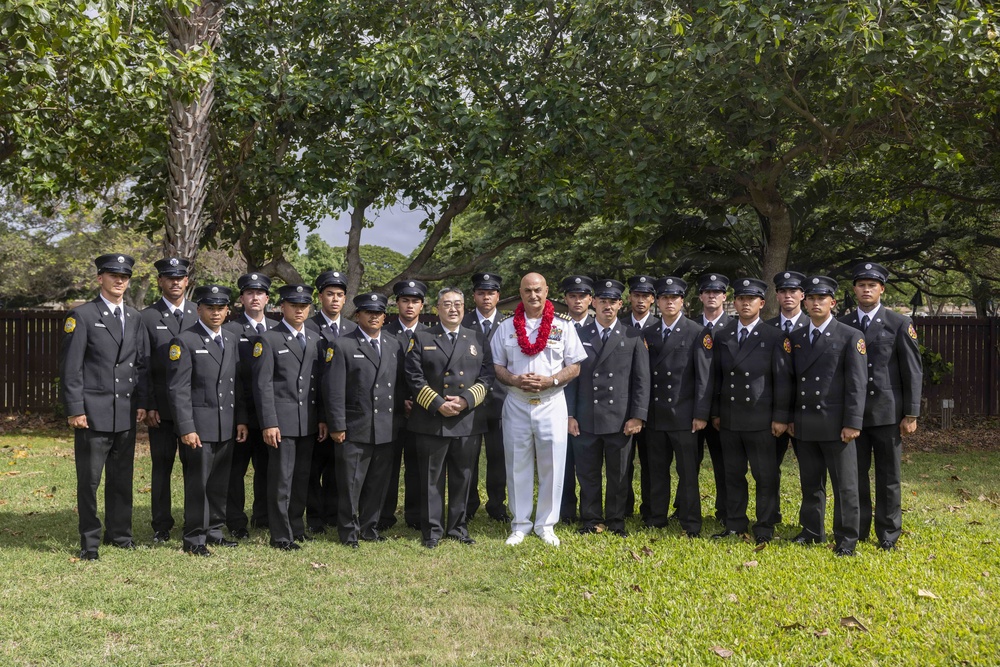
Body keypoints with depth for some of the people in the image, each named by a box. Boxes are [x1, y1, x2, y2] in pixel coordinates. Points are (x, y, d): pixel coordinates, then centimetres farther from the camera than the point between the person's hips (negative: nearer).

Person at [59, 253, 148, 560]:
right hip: (94, 413, -5)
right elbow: (70, 366, -6)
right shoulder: (82, 316, -3)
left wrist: (142, 402, 7)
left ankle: (119, 532, 22)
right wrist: (75, 409, -10)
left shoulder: (135, 318, 13)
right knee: (89, 479, 2)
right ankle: (89, 541, 11)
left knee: (122, 477, 10)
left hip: (126, 413, 5)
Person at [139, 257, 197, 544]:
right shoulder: (147, 317, 3)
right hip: (161, 408, -1)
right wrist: (148, 406, -6)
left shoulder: (200, 314, 9)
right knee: (161, 466, 5)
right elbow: (143, 366, 0)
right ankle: (161, 526, 15)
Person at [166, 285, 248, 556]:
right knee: (197, 483, 0)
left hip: (227, 426, 6)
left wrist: (241, 419, 9)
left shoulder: (232, 340, 13)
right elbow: (178, 390, -11)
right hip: (199, 425, -6)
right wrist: (186, 428, -16)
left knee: (220, 483, 12)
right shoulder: (184, 341, -7)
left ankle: (214, 531, 24)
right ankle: (194, 539, 10)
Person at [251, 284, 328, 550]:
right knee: (281, 479, -2)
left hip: (309, 422, 5)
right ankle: (281, 535, 7)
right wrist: (269, 423, -14)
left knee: (302, 477, 12)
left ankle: (296, 526, 25)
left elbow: (322, 382, 14)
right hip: (282, 421, -5)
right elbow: (263, 385, -8)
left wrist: (323, 418, 8)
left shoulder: (317, 340, 14)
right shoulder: (268, 340, -3)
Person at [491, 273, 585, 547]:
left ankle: (546, 524, 15)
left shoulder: (563, 326, 3)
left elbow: (574, 367, 1)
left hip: (552, 403, -1)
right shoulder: (506, 327, 7)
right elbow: (497, 366, 7)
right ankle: (520, 525, 18)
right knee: (517, 467, 7)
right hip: (516, 403, 1)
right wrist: (515, 380, -12)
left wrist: (549, 381, -14)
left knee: (552, 467, 2)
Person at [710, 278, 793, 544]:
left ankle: (765, 527, 14)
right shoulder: (721, 337, 9)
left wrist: (780, 417, -9)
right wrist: (715, 412, 9)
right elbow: (717, 377, 12)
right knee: (733, 474, 11)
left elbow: (783, 380, -5)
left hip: (760, 419, -4)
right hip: (729, 419, 4)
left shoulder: (775, 337, -3)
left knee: (765, 476, 3)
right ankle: (735, 524, 22)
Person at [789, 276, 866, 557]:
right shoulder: (796, 337, 12)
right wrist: (790, 417, 9)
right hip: (804, 424, 5)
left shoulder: (850, 336, -3)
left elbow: (857, 383, -8)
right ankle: (812, 531, 25)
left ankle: (846, 538, 10)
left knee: (845, 485, 1)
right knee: (810, 482, 13)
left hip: (835, 424, -5)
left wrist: (852, 423, -14)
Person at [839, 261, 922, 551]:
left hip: (887, 413, -2)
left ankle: (888, 535, 16)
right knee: (855, 475, 6)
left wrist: (911, 414, -6)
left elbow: (913, 371, -1)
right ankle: (857, 531, 18)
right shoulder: (842, 326, 6)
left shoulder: (899, 324, 0)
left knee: (888, 476, 6)